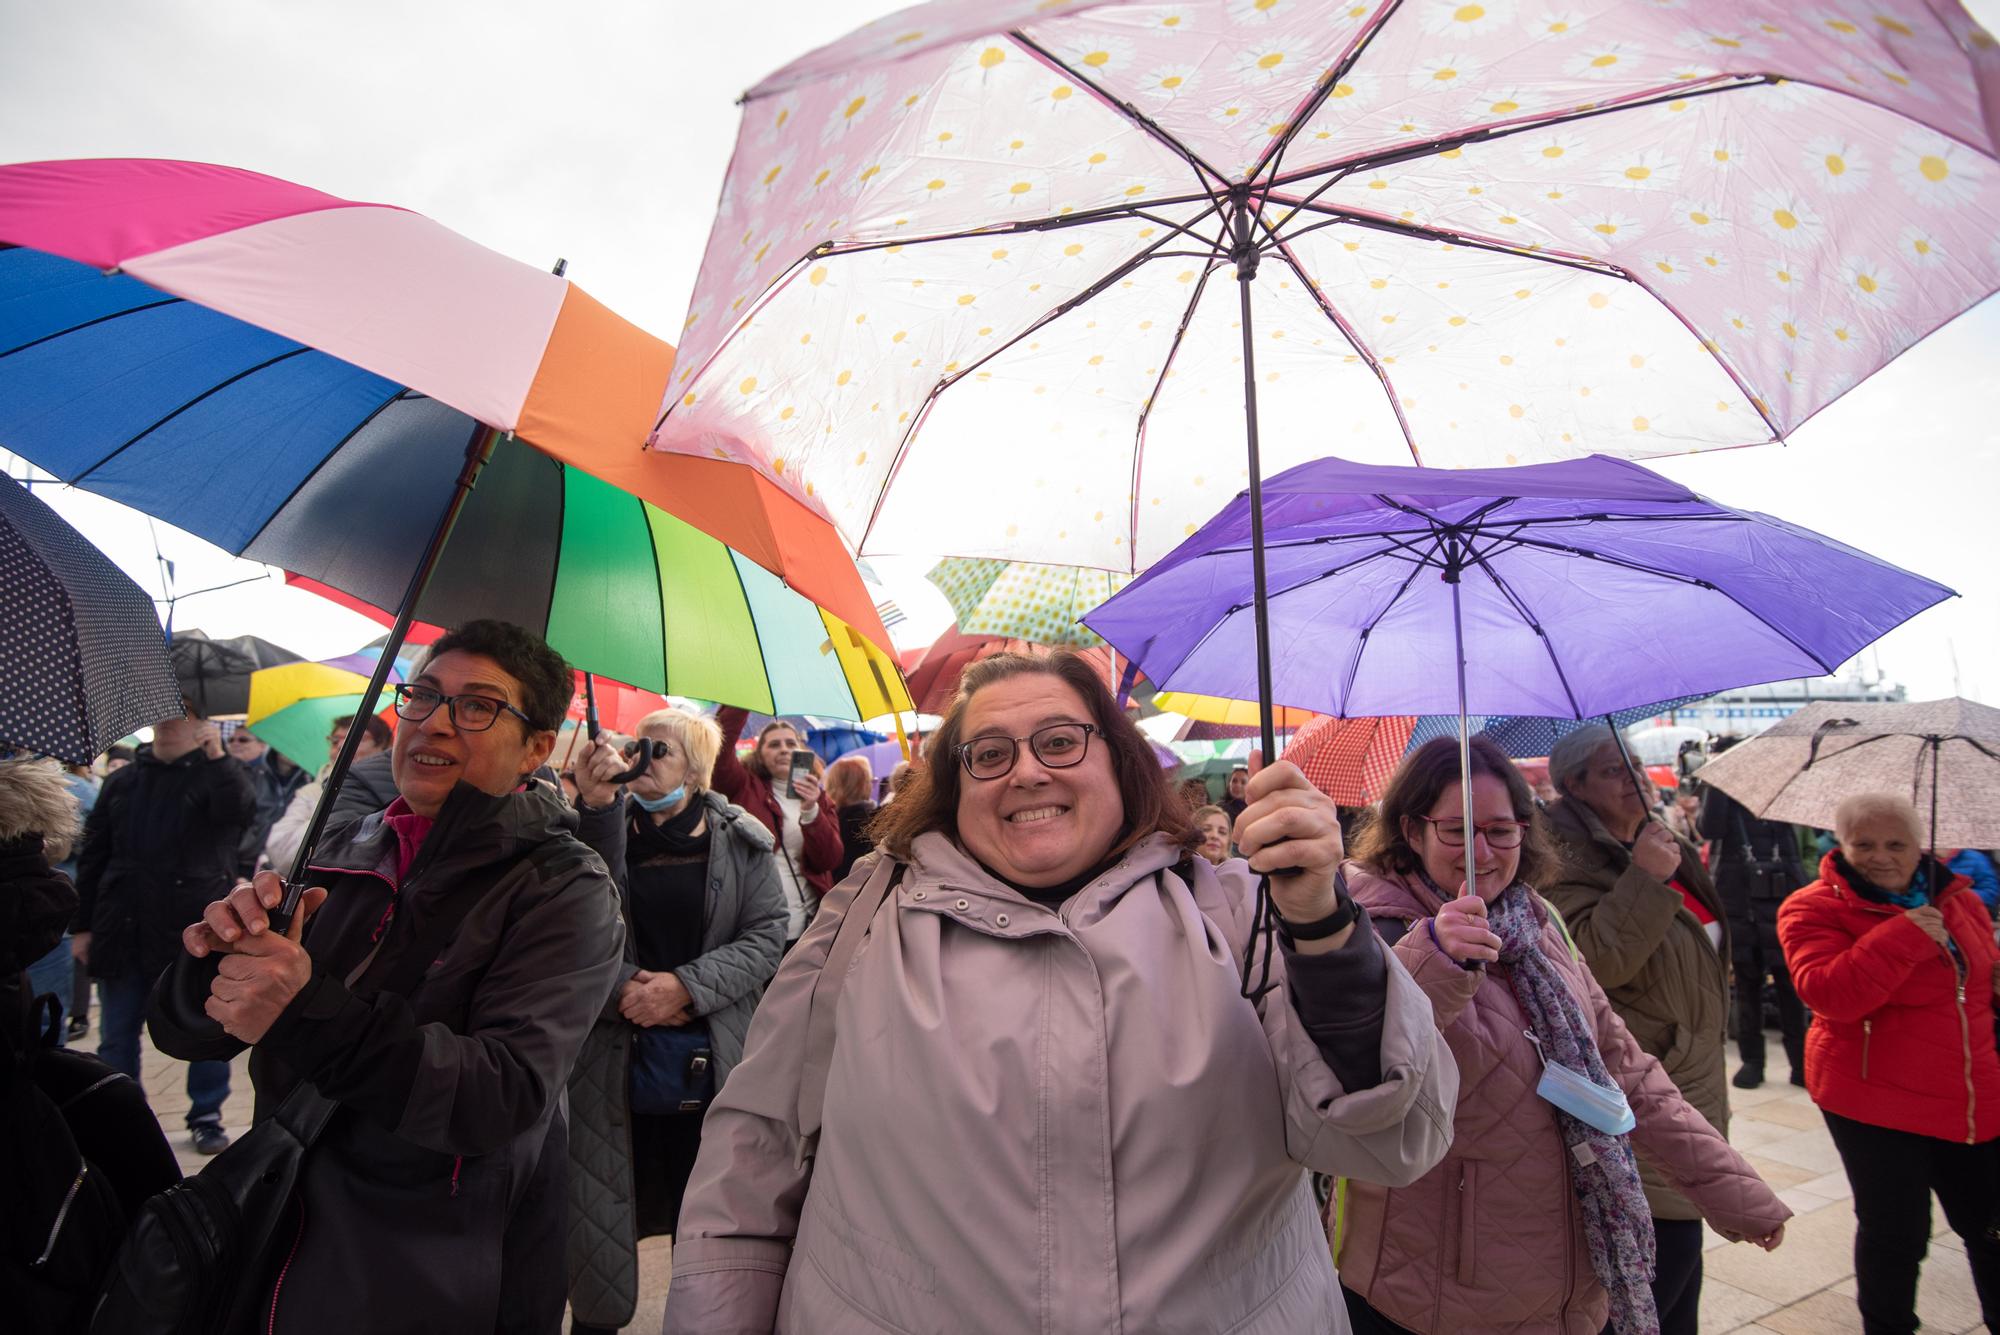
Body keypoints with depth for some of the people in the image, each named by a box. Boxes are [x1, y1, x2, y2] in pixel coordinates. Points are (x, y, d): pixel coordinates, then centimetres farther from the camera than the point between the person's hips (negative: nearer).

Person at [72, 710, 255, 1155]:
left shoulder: (214, 775, -2)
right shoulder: (122, 781, 9)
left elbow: (240, 811, -26)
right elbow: (92, 856, 11)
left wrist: (217, 756, -23)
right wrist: (82, 925, 8)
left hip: (196, 931, -3)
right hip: (122, 931, 4)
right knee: (116, 1037, 12)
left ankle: (207, 1116, 20)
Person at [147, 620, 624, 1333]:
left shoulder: (566, 891, -19)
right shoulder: (343, 853, -1)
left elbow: (512, 1095, -28)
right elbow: (185, 1030, 1)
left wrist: (309, 1014, -35)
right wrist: (219, 956, -21)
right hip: (284, 1247, 5)